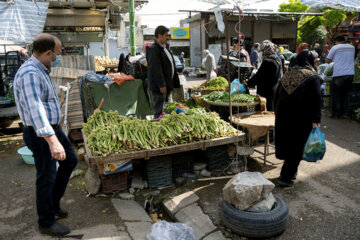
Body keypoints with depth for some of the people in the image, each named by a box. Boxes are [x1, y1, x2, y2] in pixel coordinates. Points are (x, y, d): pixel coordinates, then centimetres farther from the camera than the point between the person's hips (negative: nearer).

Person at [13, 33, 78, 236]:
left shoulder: (41, 69, 6)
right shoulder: (29, 74, -26)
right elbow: (35, 109, -39)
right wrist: (52, 141, -45)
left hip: (53, 128, 11)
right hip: (41, 135, -11)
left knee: (70, 160, 21)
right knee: (47, 178, 3)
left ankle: (54, 203, 37)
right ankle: (47, 223, 24)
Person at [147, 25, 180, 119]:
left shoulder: (165, 47, 16)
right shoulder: (153, 49, -14)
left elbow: (171, 65, 21)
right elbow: (156, 69, -22)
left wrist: (175, 82, 18)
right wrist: (161, 85, -25)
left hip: (168, 83, 10)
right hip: (160, 86, -9)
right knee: (159, 110, -3)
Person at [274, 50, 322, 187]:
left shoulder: (288, 74, 8)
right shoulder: (313, 77, -7)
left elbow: (277, 95, 10)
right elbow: (316, 100, -14)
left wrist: (277, 113, 18)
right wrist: (316, 120, -11)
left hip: (283, 115, 6)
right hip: (301, 118, -5)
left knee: (286, 143, 17)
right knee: (296, 146, 4)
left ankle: (291, 171, 33)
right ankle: (285, 177, 5)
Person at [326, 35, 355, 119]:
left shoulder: (335, 47, -1)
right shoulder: (352, 47, 13)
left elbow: (327, 60, 4)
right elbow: (353, 59, 24)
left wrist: (334, 59, 24)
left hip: (339, 74, -4)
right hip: (350, 74, 5)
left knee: (335, 94, 6)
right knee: (345, 94, 15)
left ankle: (336, 114, 9)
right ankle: (343, 113, 19)